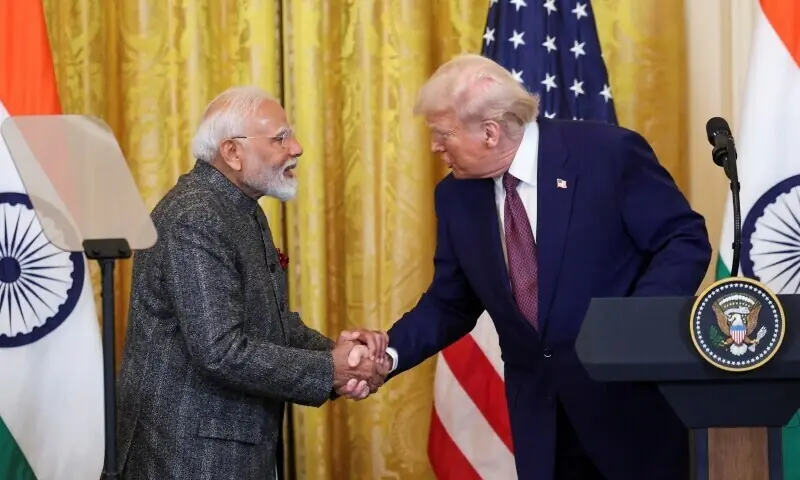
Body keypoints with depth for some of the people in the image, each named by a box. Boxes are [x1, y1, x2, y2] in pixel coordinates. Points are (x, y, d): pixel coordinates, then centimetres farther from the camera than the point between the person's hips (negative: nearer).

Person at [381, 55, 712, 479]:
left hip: (631, 392, -4)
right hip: (539, 413, 5)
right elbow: (450, 303, 11)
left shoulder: (610, 152, -12)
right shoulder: (456, 196, 4)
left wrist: (637, 322, -24)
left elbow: (686, 240, -9)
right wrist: (391, 353, -7)